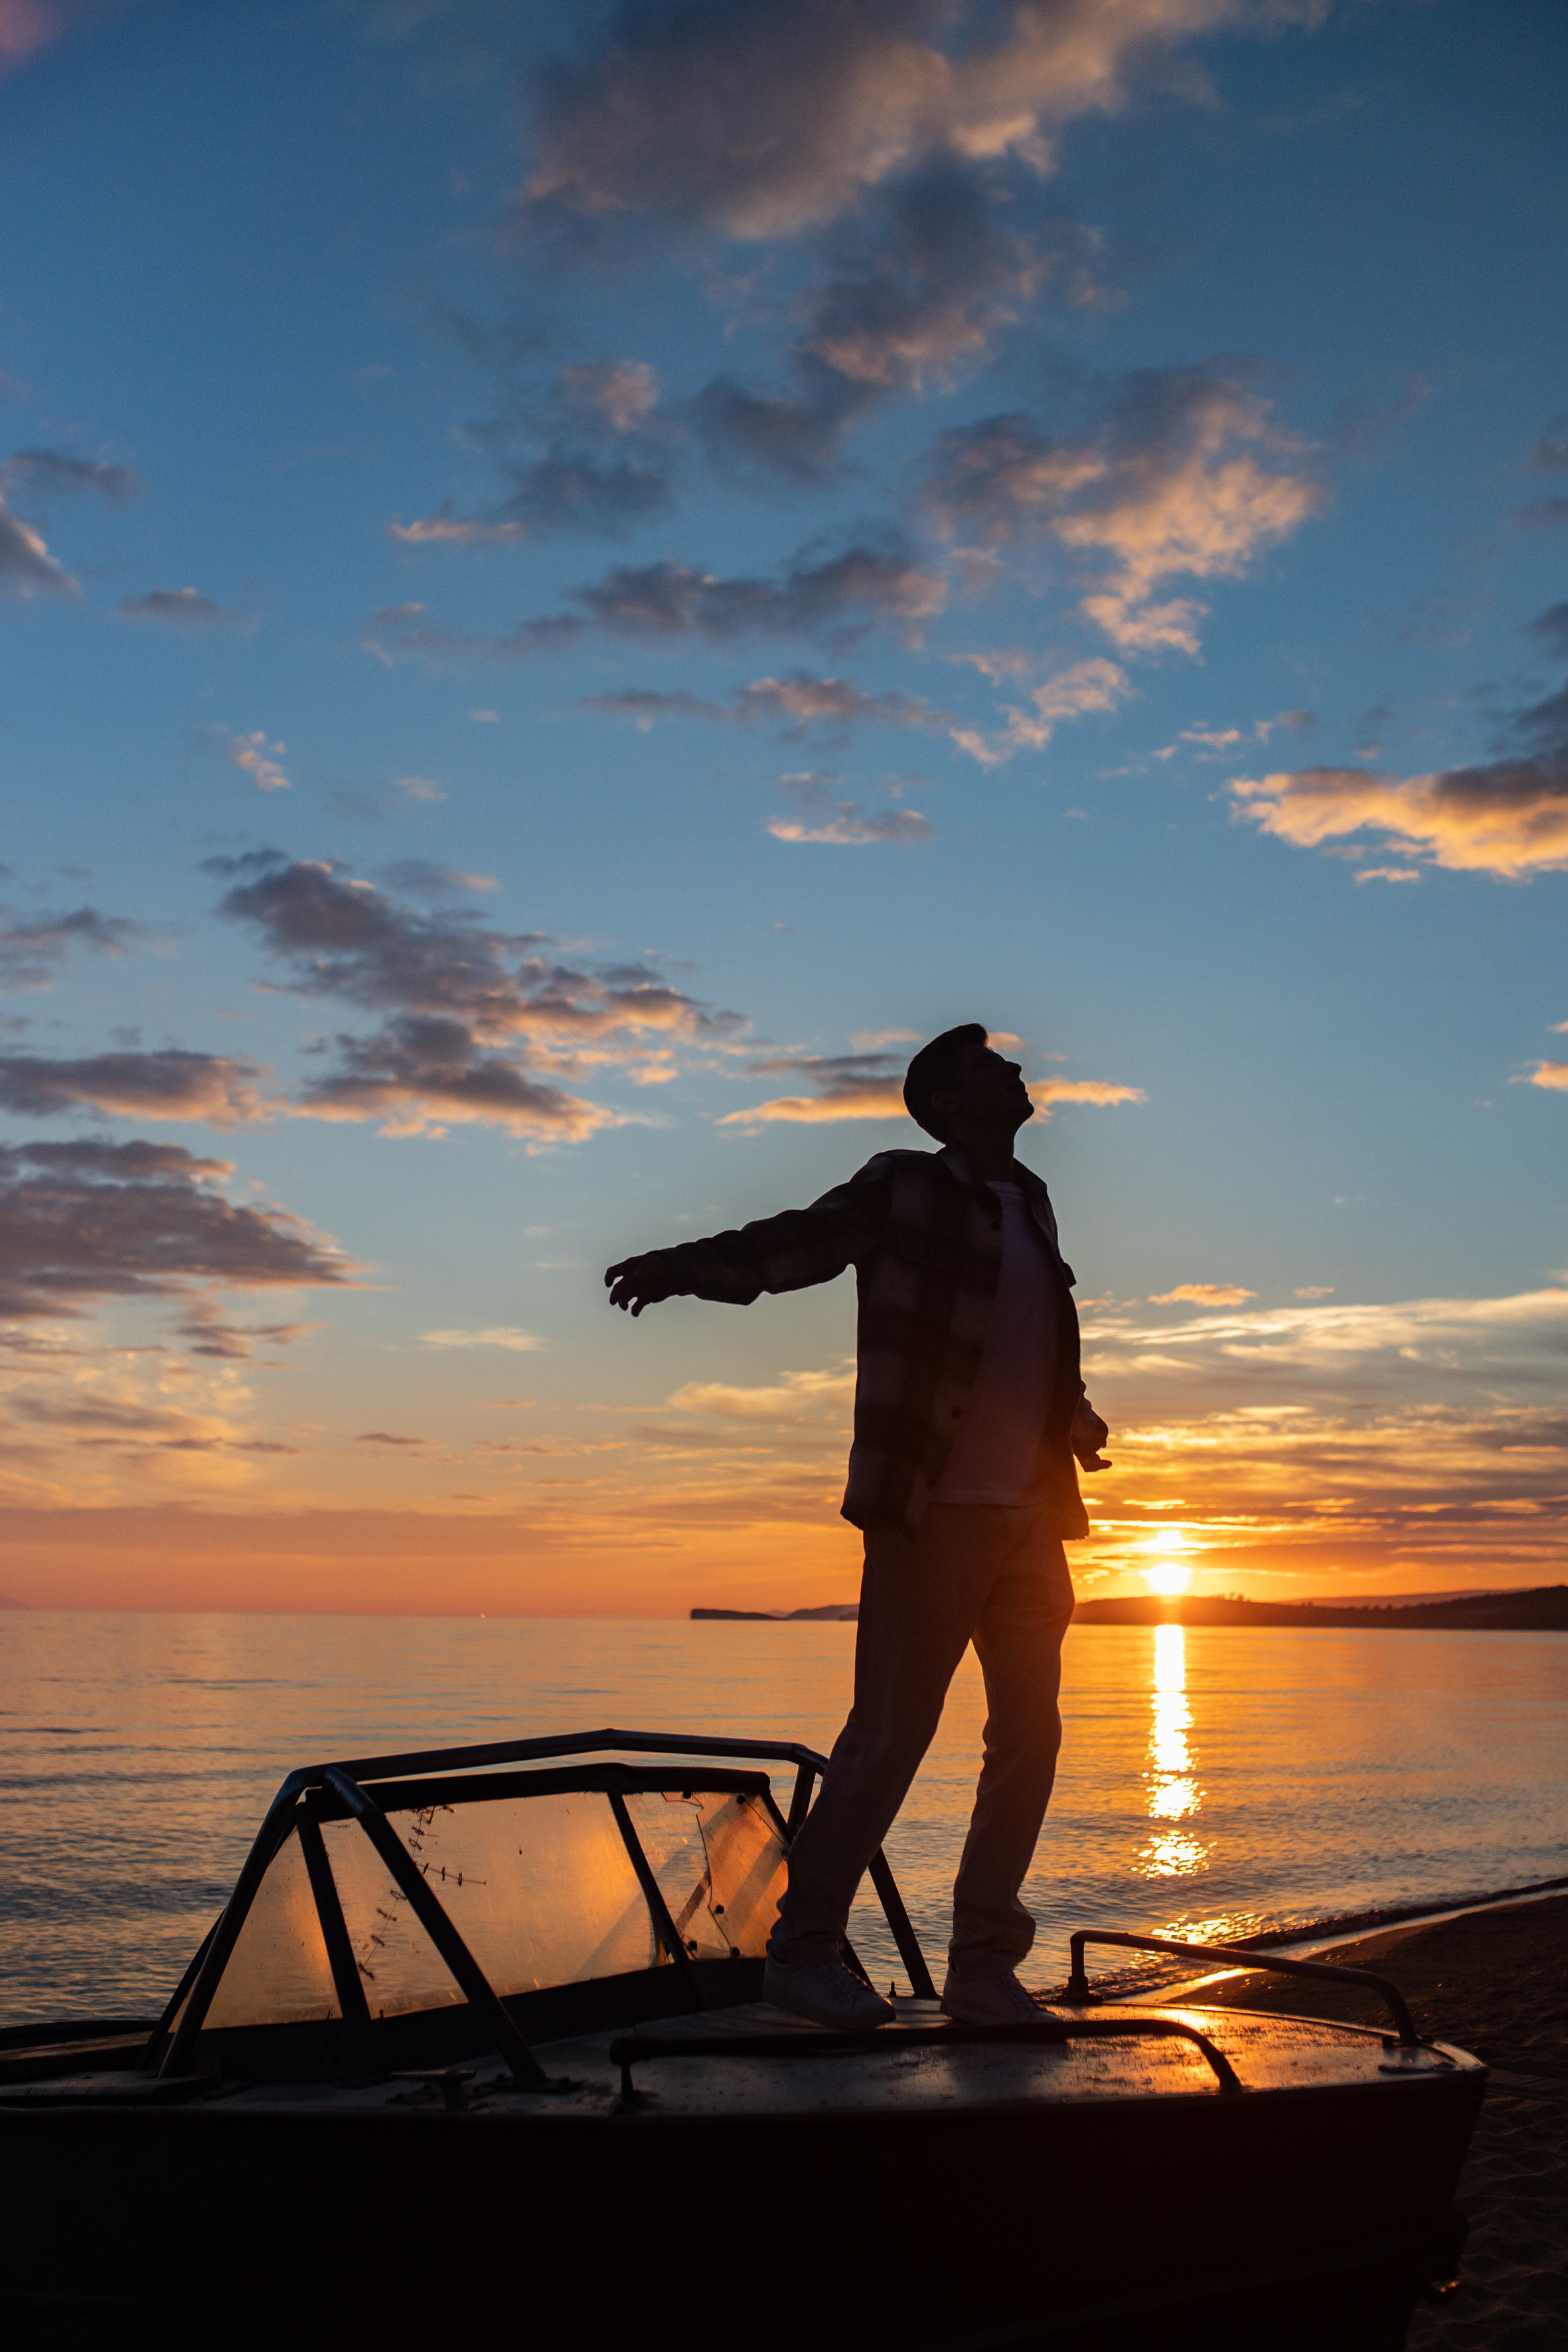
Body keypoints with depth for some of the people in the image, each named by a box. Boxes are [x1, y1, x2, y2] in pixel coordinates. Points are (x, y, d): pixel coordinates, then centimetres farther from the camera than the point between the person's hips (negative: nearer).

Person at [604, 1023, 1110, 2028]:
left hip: (1031, 1515, 7)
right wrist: (682, 1266, -25)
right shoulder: (904, 1189, -2)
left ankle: (984, 1964, 18)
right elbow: (797, 1242, -11)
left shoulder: (1031, 1199, 17)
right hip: (931, 1514, -7)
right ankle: (804, 1947, 8)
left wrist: (1077, 1417, 17)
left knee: (1029, 1737, 7)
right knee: (891, 1734, -6)